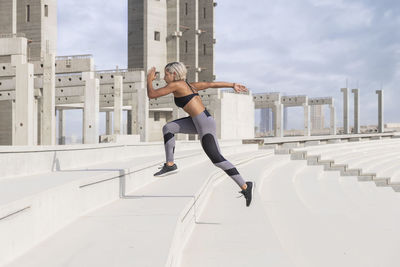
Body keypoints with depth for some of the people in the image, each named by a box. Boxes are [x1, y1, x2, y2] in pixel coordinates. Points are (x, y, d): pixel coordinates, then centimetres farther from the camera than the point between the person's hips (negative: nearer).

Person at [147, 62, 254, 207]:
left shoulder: (176, 85, -9)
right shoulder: (188, 85, 15)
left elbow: (151, 94, -5)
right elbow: (211, 84, 17)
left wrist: (149, 79, 12)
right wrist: (232, 85, 21)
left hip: (205, 125, -10)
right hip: (197, 122, 10)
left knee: (217, 159, -6)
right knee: (168, 128, 9)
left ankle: (245, 186, 0)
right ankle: (170, 165, 14)